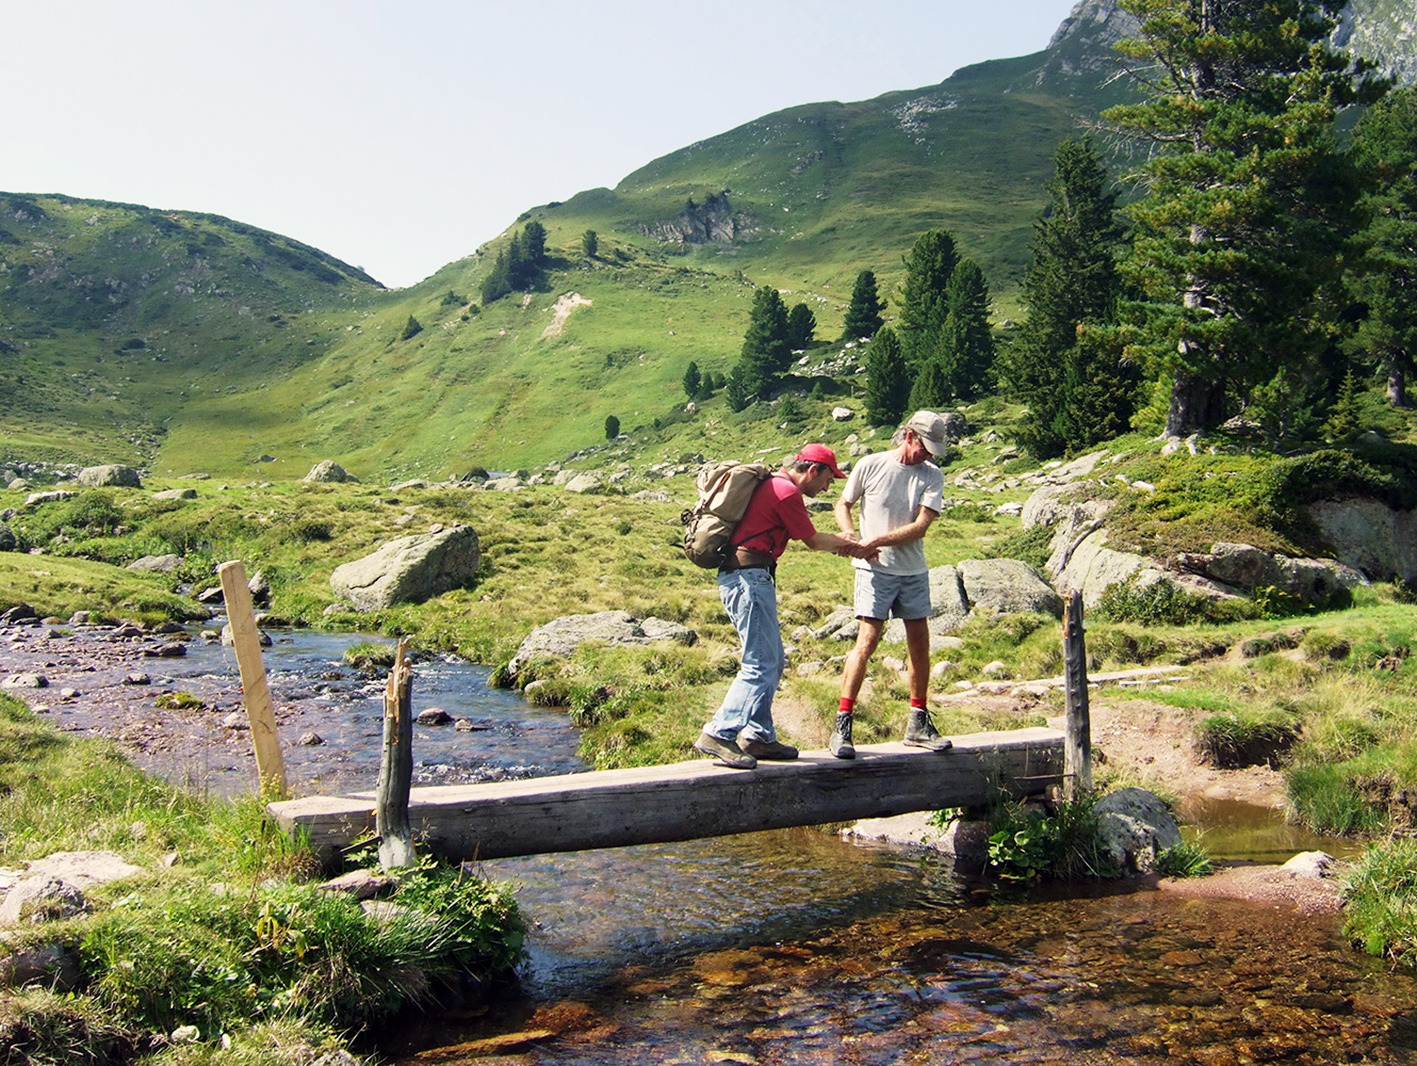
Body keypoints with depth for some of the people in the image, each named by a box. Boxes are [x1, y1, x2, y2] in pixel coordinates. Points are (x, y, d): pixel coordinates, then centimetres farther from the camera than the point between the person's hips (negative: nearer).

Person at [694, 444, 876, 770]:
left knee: (772, 662, 14)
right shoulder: (787, 492, -12)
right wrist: (849, 546, 14)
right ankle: (718, 735, -14)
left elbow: (809, 536, 30)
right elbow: (813, 541, -2)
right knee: (760, 665, -12)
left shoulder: (773, 485, 21)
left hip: (748, 579, 11)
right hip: (749, 578, -11)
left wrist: (845, 543, 29)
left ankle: (758, 737, 17)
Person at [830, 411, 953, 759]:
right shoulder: (870, 465, -3)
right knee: (867, 641, -13)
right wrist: (854, 540, -10)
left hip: (914, 572, 4)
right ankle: (841, 728, -9)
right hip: (874, 570, -4)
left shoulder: (932, 476, 2)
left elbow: (920, 527, -8)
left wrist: (878, 540, -17)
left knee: (920, 644, 8)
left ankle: (918, 724, 23)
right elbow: (843, 504, 7)